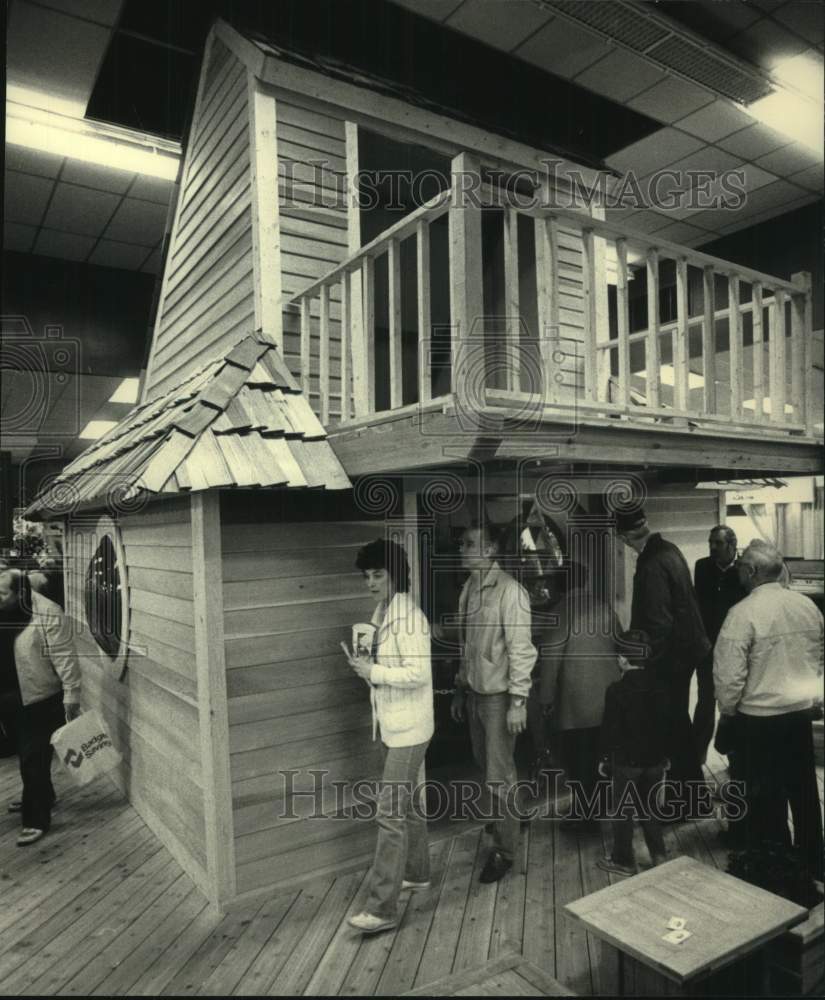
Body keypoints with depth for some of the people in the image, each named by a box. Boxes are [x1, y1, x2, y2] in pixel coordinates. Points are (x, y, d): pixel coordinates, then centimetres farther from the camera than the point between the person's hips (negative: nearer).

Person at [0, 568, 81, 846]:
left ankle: (37, 818, 11)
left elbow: (65, 659, -20)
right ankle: (40, 797, 41)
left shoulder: (47, 615, -22)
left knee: (34, 759, -1)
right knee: (26, 753, 22)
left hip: (41, 701, -7)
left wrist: (71, 697, -20)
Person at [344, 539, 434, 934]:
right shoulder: (383, 613, 8)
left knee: (390, 813, -5)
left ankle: (382, 908, 4)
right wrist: (366, 663, 3)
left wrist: (374, 672, -21)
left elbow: (419, 673, -26)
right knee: (409, 805, 22)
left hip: (407, 728, -9)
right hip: (393, 725, 9)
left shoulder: (407, 617, -21)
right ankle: (417, 872, 39)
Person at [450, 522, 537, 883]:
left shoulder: (509, 590, -18)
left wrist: (518, 701, -20)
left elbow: (521, 649, -18)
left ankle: (504, 850, 20)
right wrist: (460, 689, 15)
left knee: (499, 774, 3)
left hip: (499, 695, -7)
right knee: (486, 765, 20)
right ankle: (507, 819, 43)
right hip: (474, 692, 7)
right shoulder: (469, 588, 6)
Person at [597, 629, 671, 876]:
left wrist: (605, 759, -2)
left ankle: (623, 861, 18)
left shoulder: (617, 690, -18)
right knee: (647, 807, 21)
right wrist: (665, 755, 18)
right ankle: (659, 854, 24)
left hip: (627, 760, -6)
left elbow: (610, 729, -14)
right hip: (655, 759, 6)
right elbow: (666, 723, 8)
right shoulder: (658, 685, -1)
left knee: (623, 811, 9)